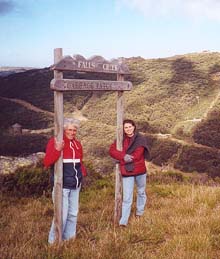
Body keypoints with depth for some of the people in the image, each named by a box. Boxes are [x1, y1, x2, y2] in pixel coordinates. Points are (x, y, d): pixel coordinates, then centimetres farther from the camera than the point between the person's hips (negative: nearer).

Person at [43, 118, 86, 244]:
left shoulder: (77, 144, 11)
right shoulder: (54, 141, -10)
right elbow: (47, 162, -19)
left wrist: (83, 172, 5)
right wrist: (57, 150, -33)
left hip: (75, 185, 7)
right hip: (61, 185, -7)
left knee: (73, 214, 13)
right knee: (62, 215, -7)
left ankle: (69, 239, 28)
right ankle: (54, 242, 10)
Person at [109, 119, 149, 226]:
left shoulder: (141, 139, -8)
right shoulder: (121, 139, 2)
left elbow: (137, 156, -17)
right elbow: (112, 150, -8)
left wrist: (121, 160, -13)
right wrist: (123, 156, -23)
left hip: (140, 170, 0)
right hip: (127, 172, 0)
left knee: (141, 192, 20)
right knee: (127, 197, -3)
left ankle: (139, 212, 42)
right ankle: (123, 221, -1)